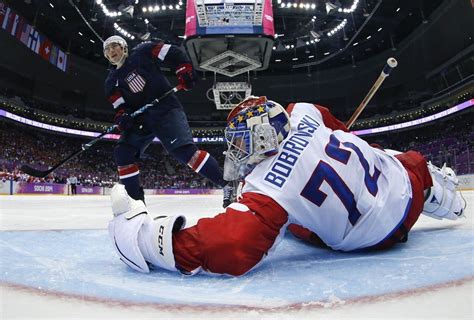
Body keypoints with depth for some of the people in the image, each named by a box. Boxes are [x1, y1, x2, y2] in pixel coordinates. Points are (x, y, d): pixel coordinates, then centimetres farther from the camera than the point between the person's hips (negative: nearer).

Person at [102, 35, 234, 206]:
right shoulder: (112, 81, 15)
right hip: (141, 118, 7)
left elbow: (173, 53, 1)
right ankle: (136, 198, 3)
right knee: (122, 152, -7)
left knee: (184, 149, -24)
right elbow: (120, 106, 7)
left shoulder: (142, 52, 3)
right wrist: (122, 117, -15)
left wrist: (184, 70, -16)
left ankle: (228, 184, -22)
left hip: (166, 109, -6)